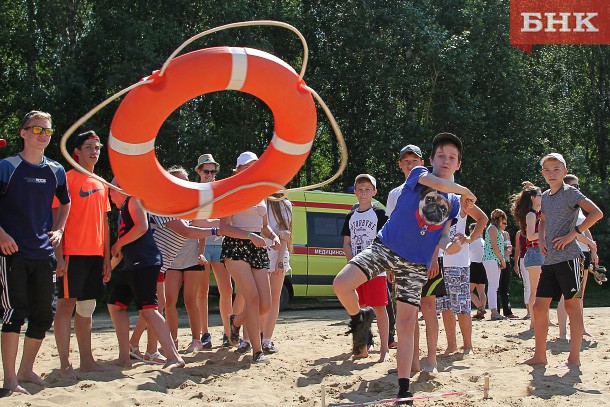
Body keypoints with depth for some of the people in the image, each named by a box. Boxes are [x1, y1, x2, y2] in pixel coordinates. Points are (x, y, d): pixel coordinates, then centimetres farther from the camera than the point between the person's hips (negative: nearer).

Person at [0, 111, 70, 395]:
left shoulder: (55, 171, 11)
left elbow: (65, 203, 27)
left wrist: (58, 230, 13)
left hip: (43, 252, 5)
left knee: (43, 315, 8)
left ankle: (26, 369, 26)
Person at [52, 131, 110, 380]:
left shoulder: (101, 184, 17)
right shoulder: (67, 179, -4)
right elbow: (56, 219, -9)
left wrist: (107, 256, 14)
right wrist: (60, 256, -16)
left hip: (95, 254, 7)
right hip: (73, 254, -7)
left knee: (87, 306, 11)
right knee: (67, 304, -6)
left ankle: (87, 360, 16)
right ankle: (65, 364, -5)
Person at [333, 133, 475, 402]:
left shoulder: (454, 202, 16)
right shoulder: (418, 173, 3)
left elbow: (443, 237, 16)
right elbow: (439, 184, -19)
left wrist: (449, 246, -6)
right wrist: (465, 191, -3)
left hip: (417, 265, 3)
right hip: (386, 247, -3)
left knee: (407, 324, -4)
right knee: (341, 285, -24)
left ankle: (404, 390, 3)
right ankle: (359, 319, 8)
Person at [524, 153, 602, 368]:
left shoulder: (569, 192, -7)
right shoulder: (545, 196, 14)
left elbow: (597, 213, -17)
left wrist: (572, 234, -16)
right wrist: (541, 240, 13)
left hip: (568, 258, -7)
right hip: (549, 260, 7)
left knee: (572, 306, -2)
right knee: (539, 307, 5)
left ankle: (574, 358, 2)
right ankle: (539, 355, 14)